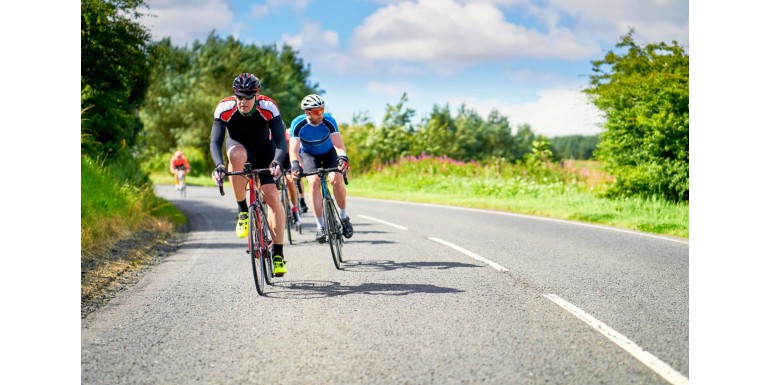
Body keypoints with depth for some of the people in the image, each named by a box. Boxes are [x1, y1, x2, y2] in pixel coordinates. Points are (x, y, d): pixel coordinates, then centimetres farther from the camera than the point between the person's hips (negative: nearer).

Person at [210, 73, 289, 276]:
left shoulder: (268, 107, -29)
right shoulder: (224, 108, -28)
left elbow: (281, 140, -33)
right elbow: (215, 142, -31)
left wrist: (277, 162, -53)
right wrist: (218, 165, -50)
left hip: (264, 150, 0)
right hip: (238, 145, 0)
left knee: (272, 196, -17)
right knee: (237, 155, -38)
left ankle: (278, 253, -6)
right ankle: (243, 212, -23)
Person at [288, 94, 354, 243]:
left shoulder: (329, 121, -28)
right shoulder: (298, 124, -28)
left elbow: (338, 143, -36)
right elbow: (293, 148, -35)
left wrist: (343, 158, -56)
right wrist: (295, 164, -55)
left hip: (329, 153, 0)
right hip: (309, 154, 0)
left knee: (336, 179, -25)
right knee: (314, 182, -26)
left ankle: (344, 217, -1)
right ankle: (320, 227, -23)